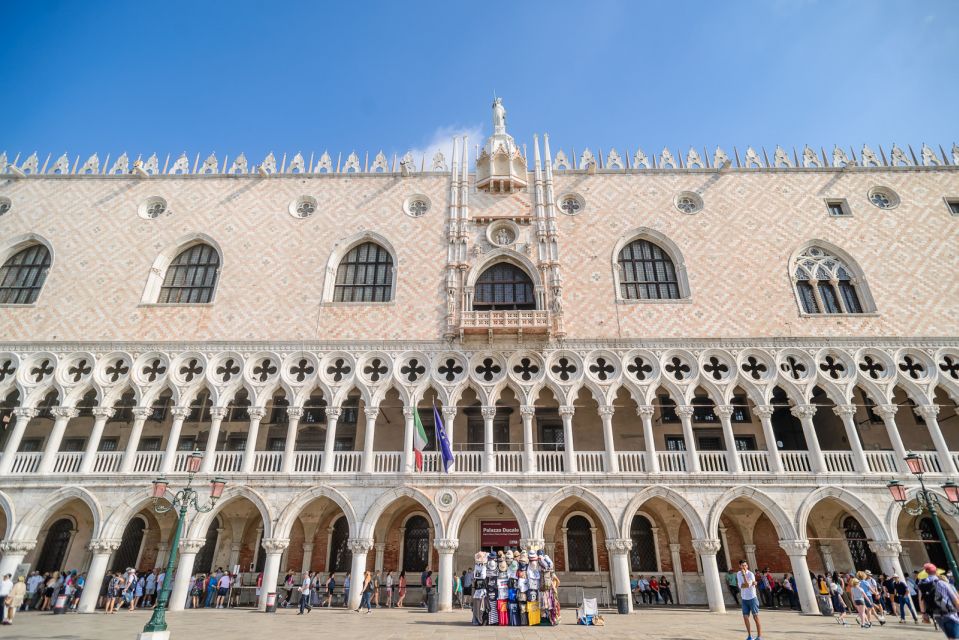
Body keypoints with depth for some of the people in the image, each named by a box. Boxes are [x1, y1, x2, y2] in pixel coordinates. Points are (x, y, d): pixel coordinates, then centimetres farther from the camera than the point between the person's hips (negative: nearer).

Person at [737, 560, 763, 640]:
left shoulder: (751, 574, -15)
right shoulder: (738, 574, -1)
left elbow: (747, 585, -25)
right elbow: (740, 586, -10)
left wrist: (744, 574, -25)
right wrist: (751, 584, -21)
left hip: (752, 598, -4)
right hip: (744, 599, 4)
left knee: (756, 617, -2)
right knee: (745, 617, 6)